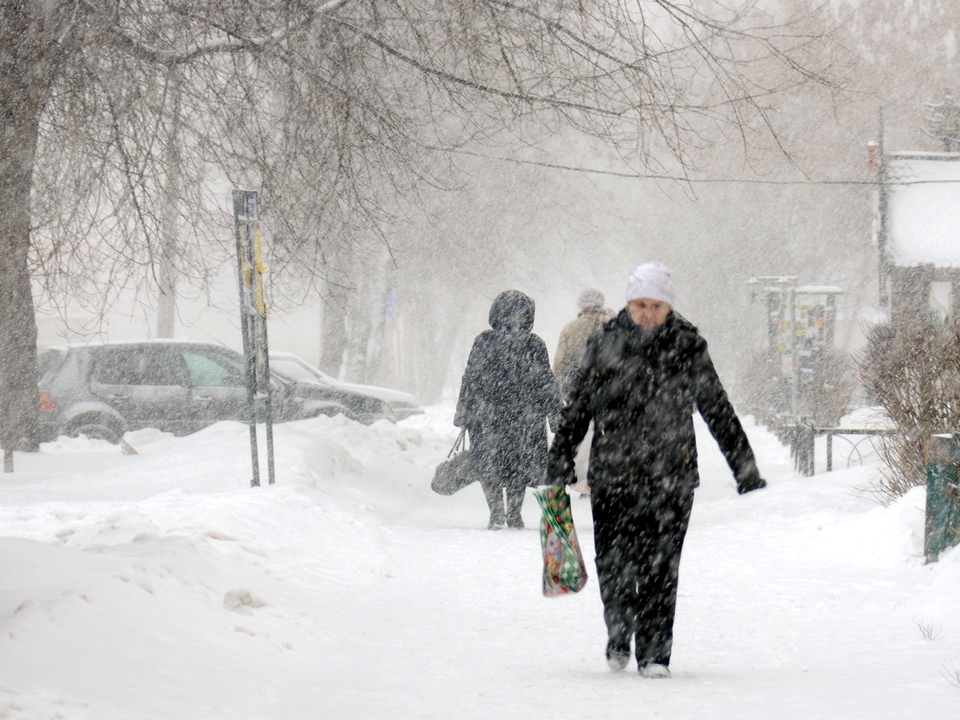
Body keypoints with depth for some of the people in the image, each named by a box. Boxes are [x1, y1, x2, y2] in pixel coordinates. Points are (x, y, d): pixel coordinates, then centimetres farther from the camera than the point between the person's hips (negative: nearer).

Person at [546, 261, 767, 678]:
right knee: (614, 564, 2)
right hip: (612, 472, 1)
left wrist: (745, 468, 9)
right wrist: (559, 464, 7)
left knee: (661, 566, -5)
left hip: (671, 475, -1)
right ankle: (618, 636, 28)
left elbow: (718, 410, 9)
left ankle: (654, 654, 2)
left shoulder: (688, 348, 3)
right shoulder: (606, 345, 4)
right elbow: (577, 409, 10)